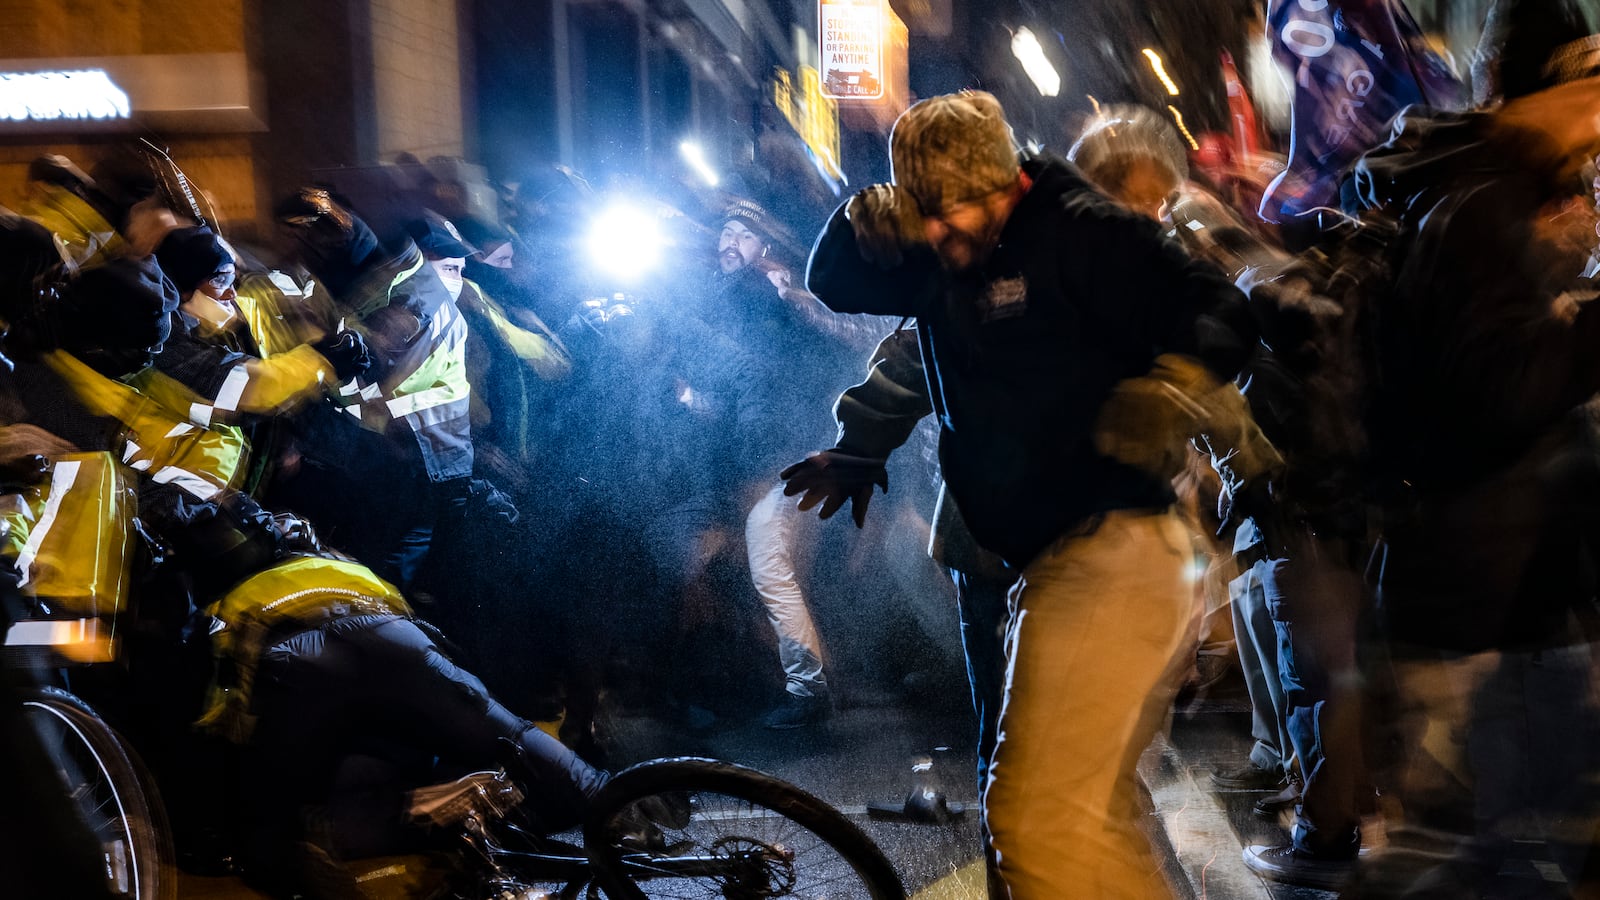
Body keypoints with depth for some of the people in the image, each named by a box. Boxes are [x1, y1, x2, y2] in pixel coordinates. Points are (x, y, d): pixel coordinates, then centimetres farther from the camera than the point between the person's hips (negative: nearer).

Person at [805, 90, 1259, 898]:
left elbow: (1217, 313, -17)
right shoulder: (942, 259, 12)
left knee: (1037, 819, -12)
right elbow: (832, 287, 17)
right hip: (1053, 556, 10)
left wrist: (1168, 386, -37)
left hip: (1106, 552, -10)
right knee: (1093, 815, 20)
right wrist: (865, 222, -4)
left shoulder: (1082, 233, -12)